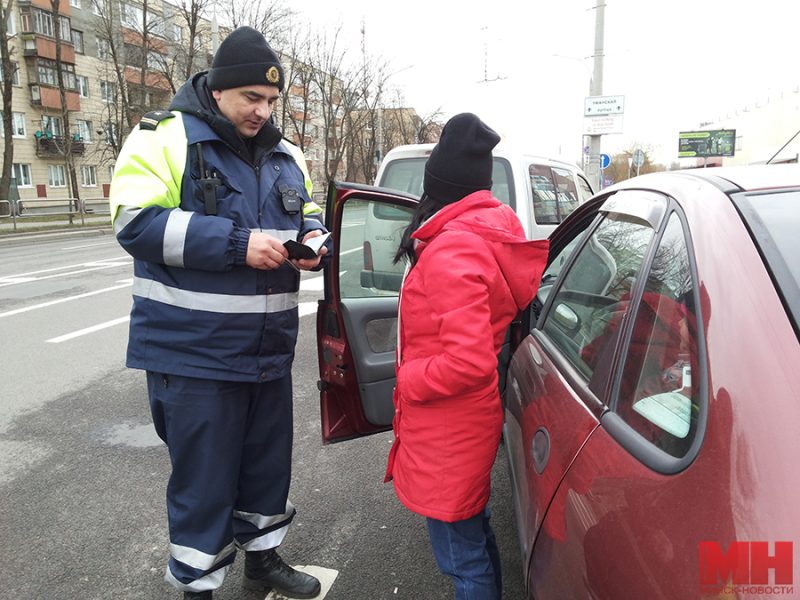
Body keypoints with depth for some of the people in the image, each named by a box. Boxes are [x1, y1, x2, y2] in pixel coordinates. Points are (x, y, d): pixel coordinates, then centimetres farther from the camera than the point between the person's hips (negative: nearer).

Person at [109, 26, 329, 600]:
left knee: (269, 460, 19)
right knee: (204, 475, 5)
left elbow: (309, 215, 21)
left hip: (270, 348, 6)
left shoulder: (286, 155, 12)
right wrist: (237, 243, -24)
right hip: (194, 351, -6)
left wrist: (314, 240, -4)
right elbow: (137, 223, -17)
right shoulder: (163, 138, -6)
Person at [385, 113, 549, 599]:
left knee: (462, 554, 10)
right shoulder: (497, 229, 0)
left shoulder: (451, 252, -27)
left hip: (448, 431, -9)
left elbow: (469, 362, -31)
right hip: (475, 418, 9)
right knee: (476, 531, 27)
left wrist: (406, 381, -16)